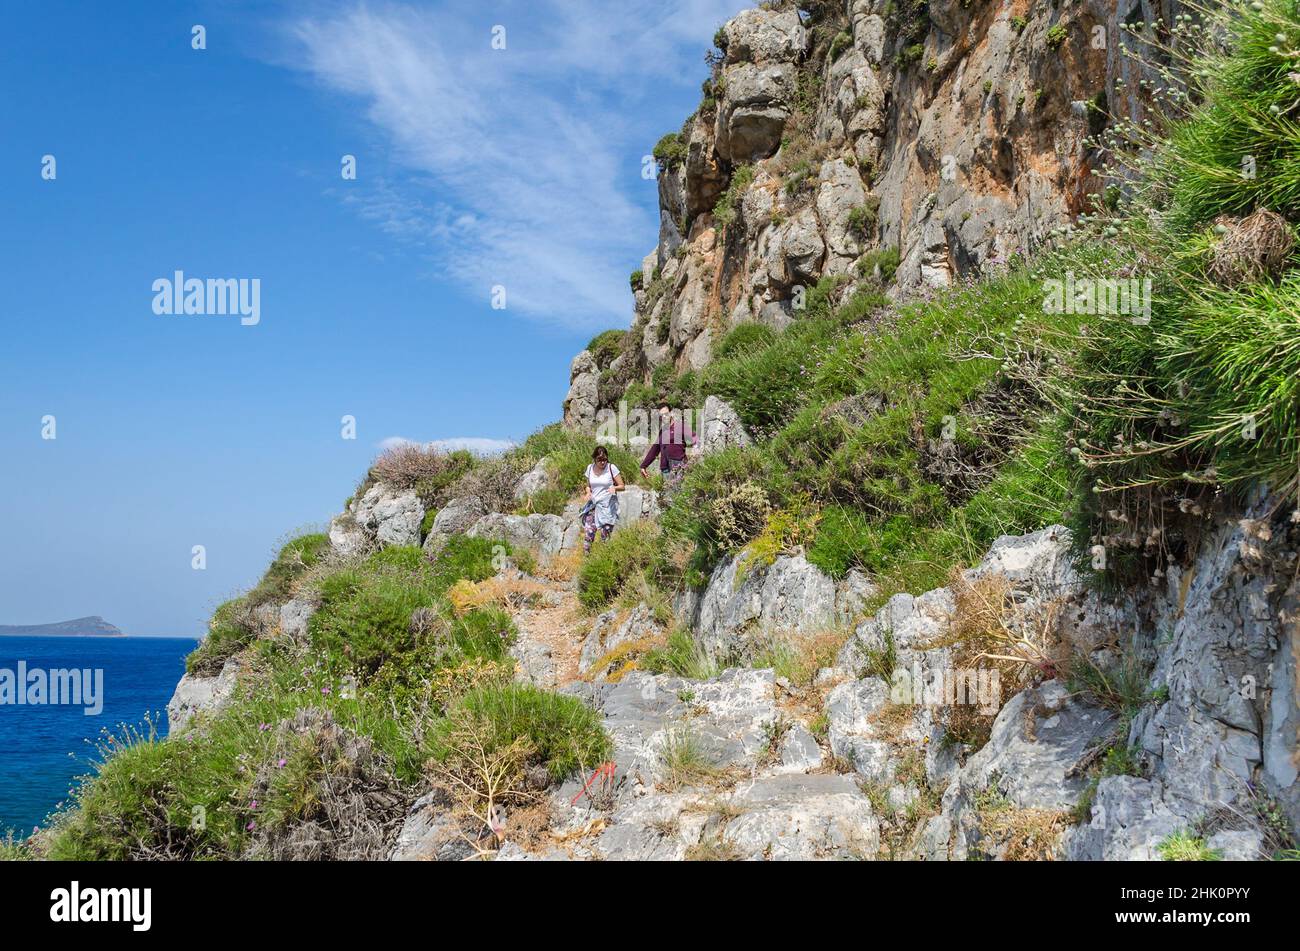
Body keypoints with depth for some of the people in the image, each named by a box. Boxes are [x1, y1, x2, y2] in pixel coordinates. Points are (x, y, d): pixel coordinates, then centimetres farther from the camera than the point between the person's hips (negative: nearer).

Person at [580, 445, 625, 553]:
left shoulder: (611, 468, -7)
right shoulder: (590, 468, 5)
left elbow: (622, 486, -2)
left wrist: (614, 488, -23)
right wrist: (588, 493, -5)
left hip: (607, 506, -3)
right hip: (593, 504, 3)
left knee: (605, 535, -2)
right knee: (588, 532, -9)